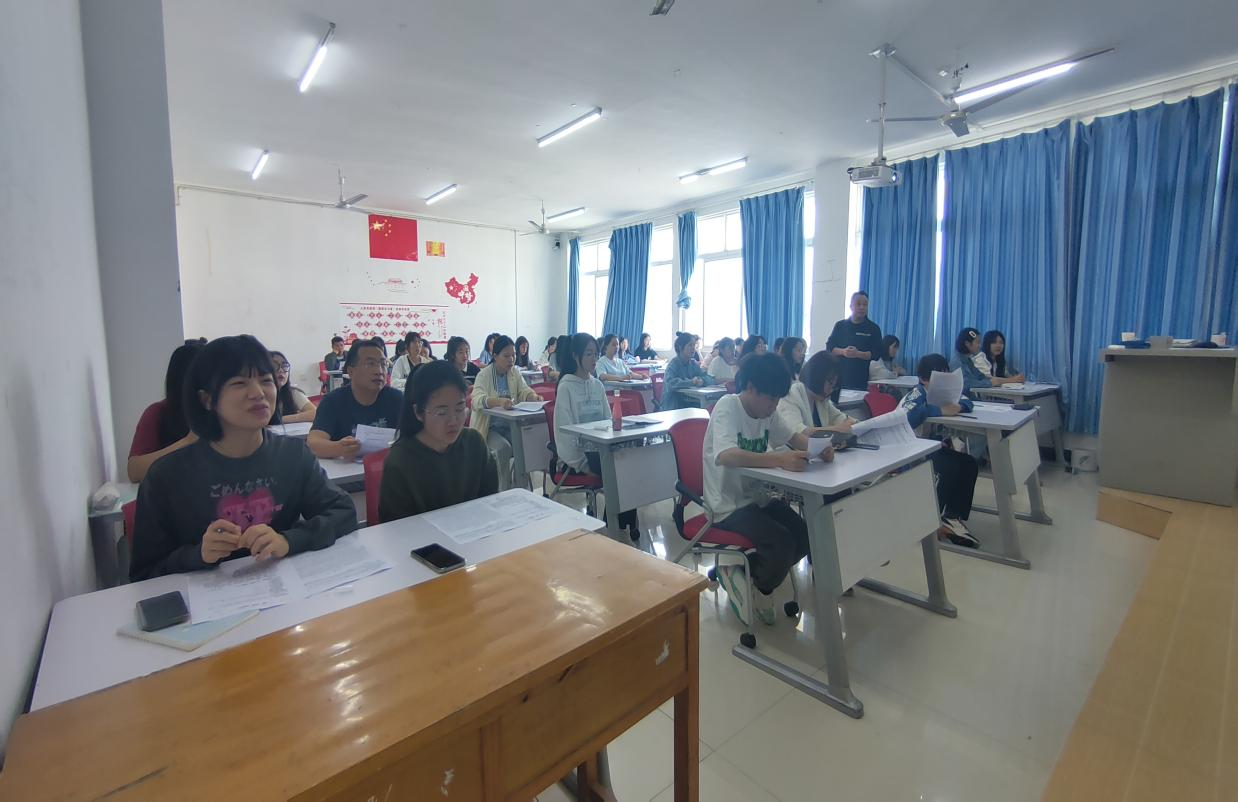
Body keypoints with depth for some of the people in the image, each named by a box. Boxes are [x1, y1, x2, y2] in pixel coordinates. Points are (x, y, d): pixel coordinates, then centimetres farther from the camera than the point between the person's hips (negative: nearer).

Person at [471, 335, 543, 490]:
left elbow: (524, 391, -2)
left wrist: (534, 396, -28)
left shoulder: (515, 372, 7)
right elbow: (477, 400, -28)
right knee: (503, 447, -31)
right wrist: (499, 401, -48)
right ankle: (503, 489, -16)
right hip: (489, 427, -4)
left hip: (510, 425, 4)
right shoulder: (484, 375, -11)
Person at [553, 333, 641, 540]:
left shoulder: (598, 385, 11)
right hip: (578, 454, -5)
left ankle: (626, 519, -13)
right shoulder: (566, 387, -8)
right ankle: (615, 522, -7)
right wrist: (579, 462, -14)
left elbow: (608, 421, 13)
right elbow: (564, 429, -11)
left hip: (599, 449, 5)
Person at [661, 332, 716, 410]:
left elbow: (710, 379, 2)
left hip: (689, 404, 6)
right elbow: (670, 383, -27)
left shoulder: (693, 363, 8)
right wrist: (691, 382, -33)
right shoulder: (673, 363, -10)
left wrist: (702, 380, -19)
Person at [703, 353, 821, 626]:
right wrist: (779, 459, -44)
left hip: (758, 497, 8)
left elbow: (795, 436, 11)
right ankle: (758, 587, 10)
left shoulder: (768, 410, 2)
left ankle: (745, 574, 13)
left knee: (807, 535, -4)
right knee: (783, 544, -22)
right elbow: (725, 456, -37)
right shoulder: (727, 407, -21)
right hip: (729, 506, -8)